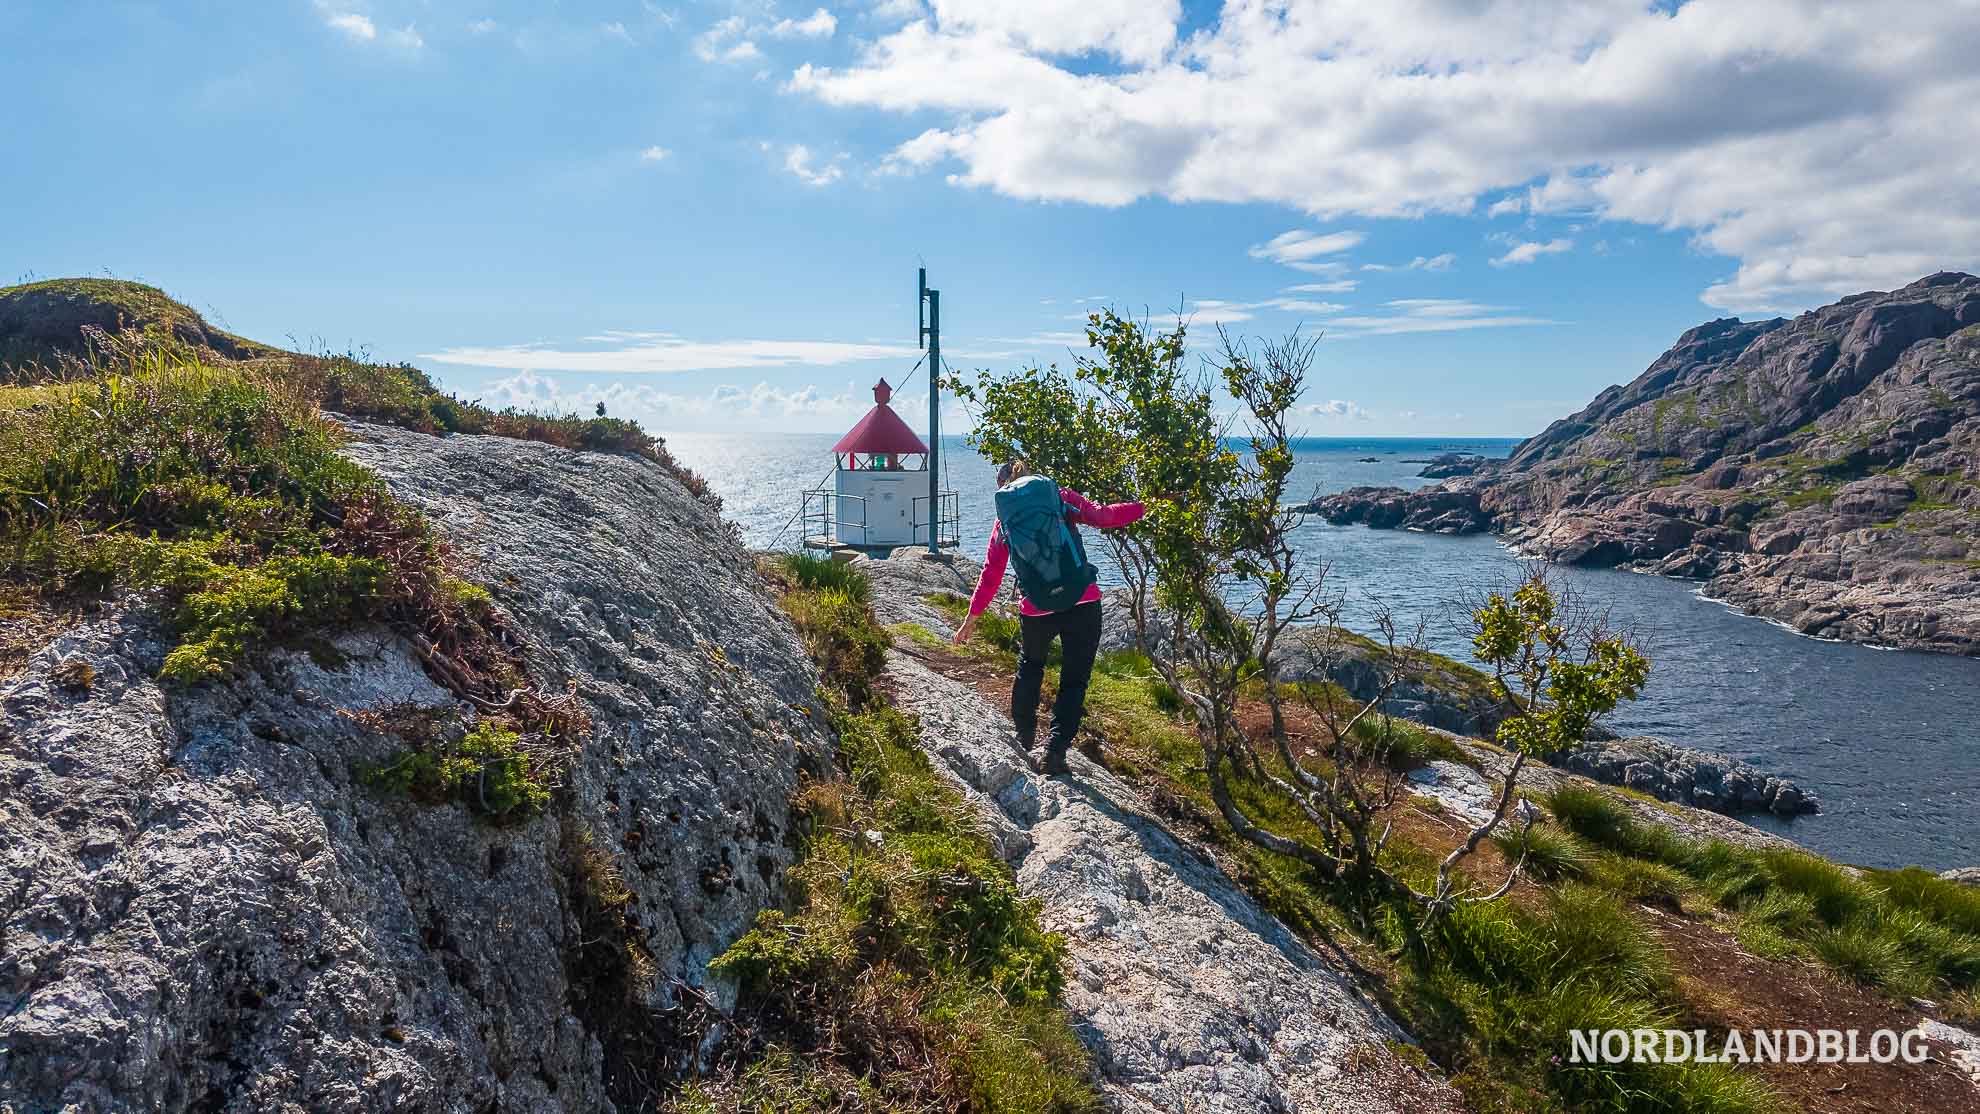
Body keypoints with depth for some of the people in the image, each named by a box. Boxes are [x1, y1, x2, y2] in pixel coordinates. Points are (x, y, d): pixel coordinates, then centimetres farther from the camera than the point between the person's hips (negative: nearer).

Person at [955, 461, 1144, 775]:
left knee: (1029, 669, 29)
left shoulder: (1006, 518, 10)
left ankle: (1024, 740, 39)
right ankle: (1055, 751, -1)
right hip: (1083, 602, -2)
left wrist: (973, 614, 20)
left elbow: (991, 573, 12)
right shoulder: (1061, 498, 6)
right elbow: (1102, 516, -7)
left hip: (1036, 610, 2)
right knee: (1074, 680, 10)